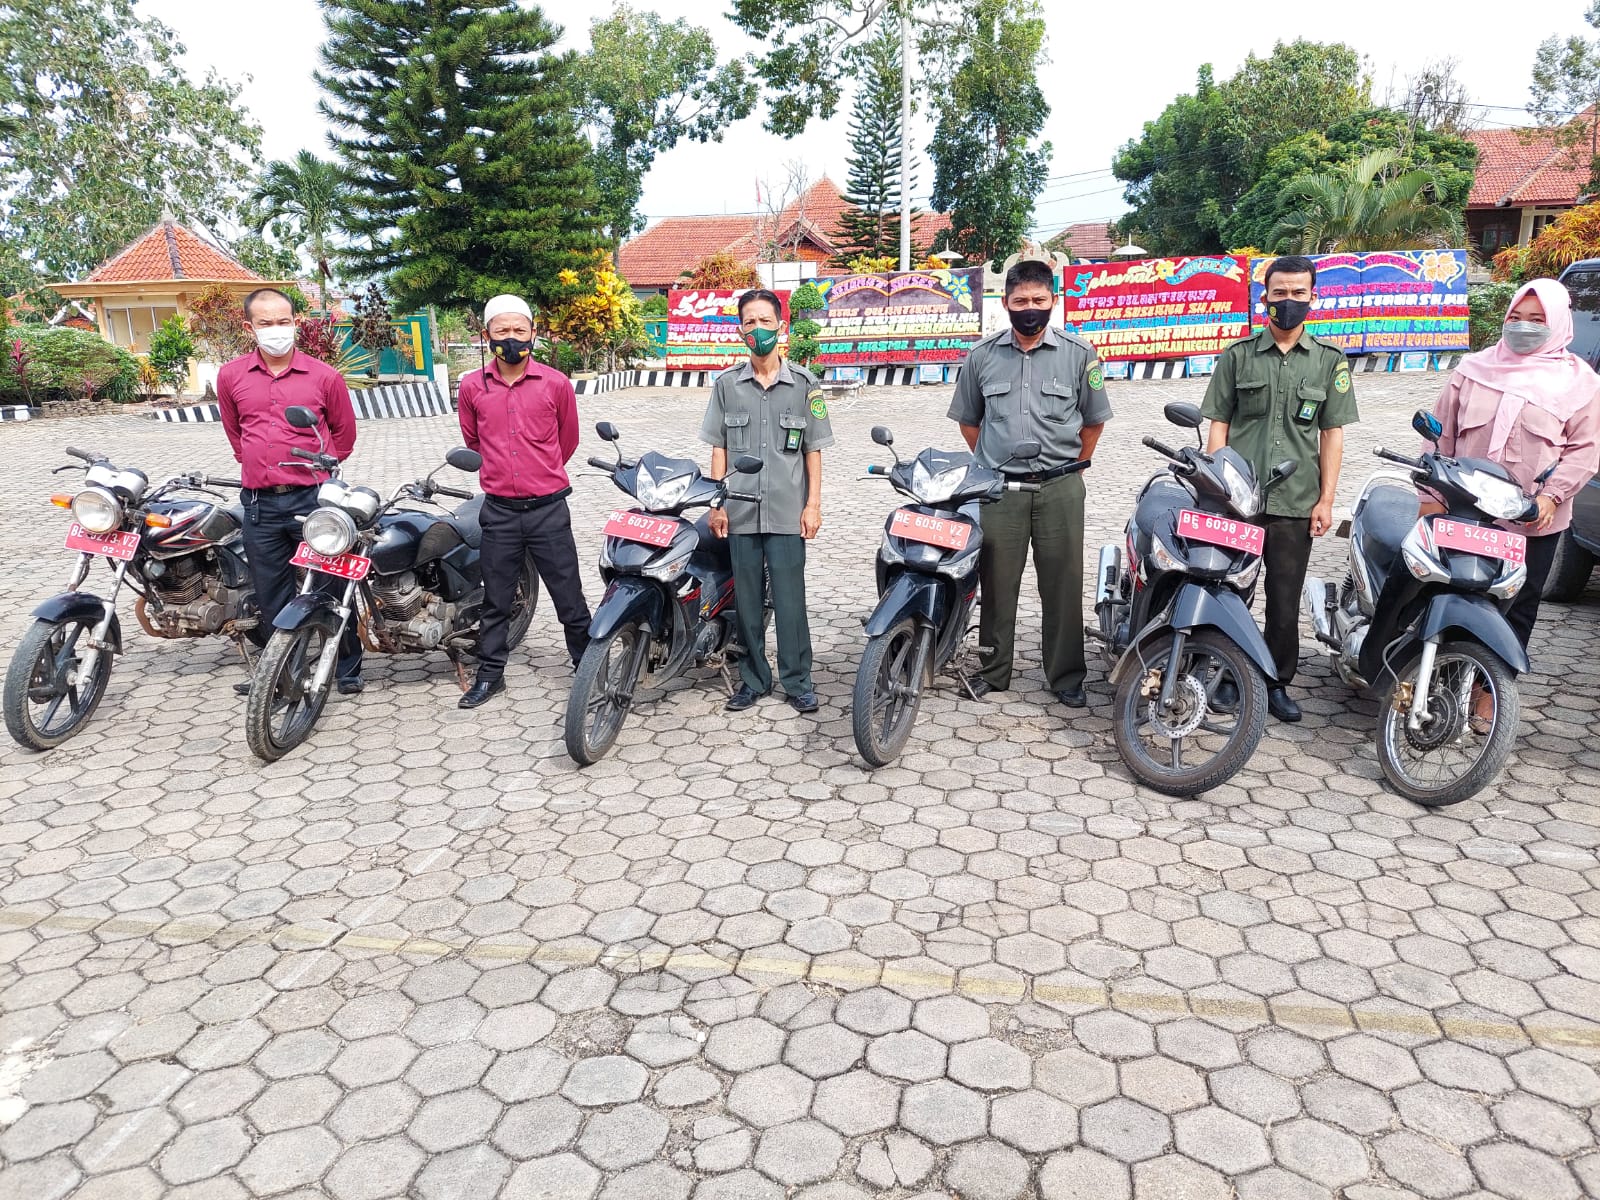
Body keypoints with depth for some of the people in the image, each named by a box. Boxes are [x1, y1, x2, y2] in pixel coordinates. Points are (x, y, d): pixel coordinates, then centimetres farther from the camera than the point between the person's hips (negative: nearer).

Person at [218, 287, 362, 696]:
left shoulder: (324, 376, -1)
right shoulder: (230, 376, 6)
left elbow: (344, 431, 11)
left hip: (313, 498, -3)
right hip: (260, 504, 3)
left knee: (332, 587, 4)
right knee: (270, 597, 12)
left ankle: (348, 669, 16)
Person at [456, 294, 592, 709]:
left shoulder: (556, 384, -3)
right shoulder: (472, 387, 2)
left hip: (549, 510, -2)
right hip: (498, 511, 2)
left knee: (569, 598, 5)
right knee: (496, 601, 14)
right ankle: (490, 673, 27)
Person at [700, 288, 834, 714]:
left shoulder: (804, 383, 3)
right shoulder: (727, 384, 7)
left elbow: (813, 448, 4)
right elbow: (718, 447, 9)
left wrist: (813, 503, -2)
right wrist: (716, 503, 2)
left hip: (788, 513, -2)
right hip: (740, 513, 2)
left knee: (790, 597, 0)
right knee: (747, 598, 8)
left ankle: (797, 681, 12)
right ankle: (753, 678, 20)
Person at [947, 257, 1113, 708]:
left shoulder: (1078, 353, 2)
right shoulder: (983, 355, 5)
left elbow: (1094, 420, 11)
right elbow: (968, 419, 15)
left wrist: (1072, 467, 8)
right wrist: (991, 465, 12)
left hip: (1060, 489, 0)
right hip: (999, 488, 1)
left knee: (1063, 585, 5)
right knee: (997, 584, 7)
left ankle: (1066, 677, 18)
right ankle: (993, 671, 21)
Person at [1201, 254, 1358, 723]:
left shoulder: (1329, 361, 8)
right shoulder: (1238, 355, 6)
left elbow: (1332, 434, 7)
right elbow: (1218, 424, 5)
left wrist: (1326, 499, 0)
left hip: (1296, 502, 1)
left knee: (1285, 600, 7)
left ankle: (1278, 683, 19)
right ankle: (1230, 675, 19)